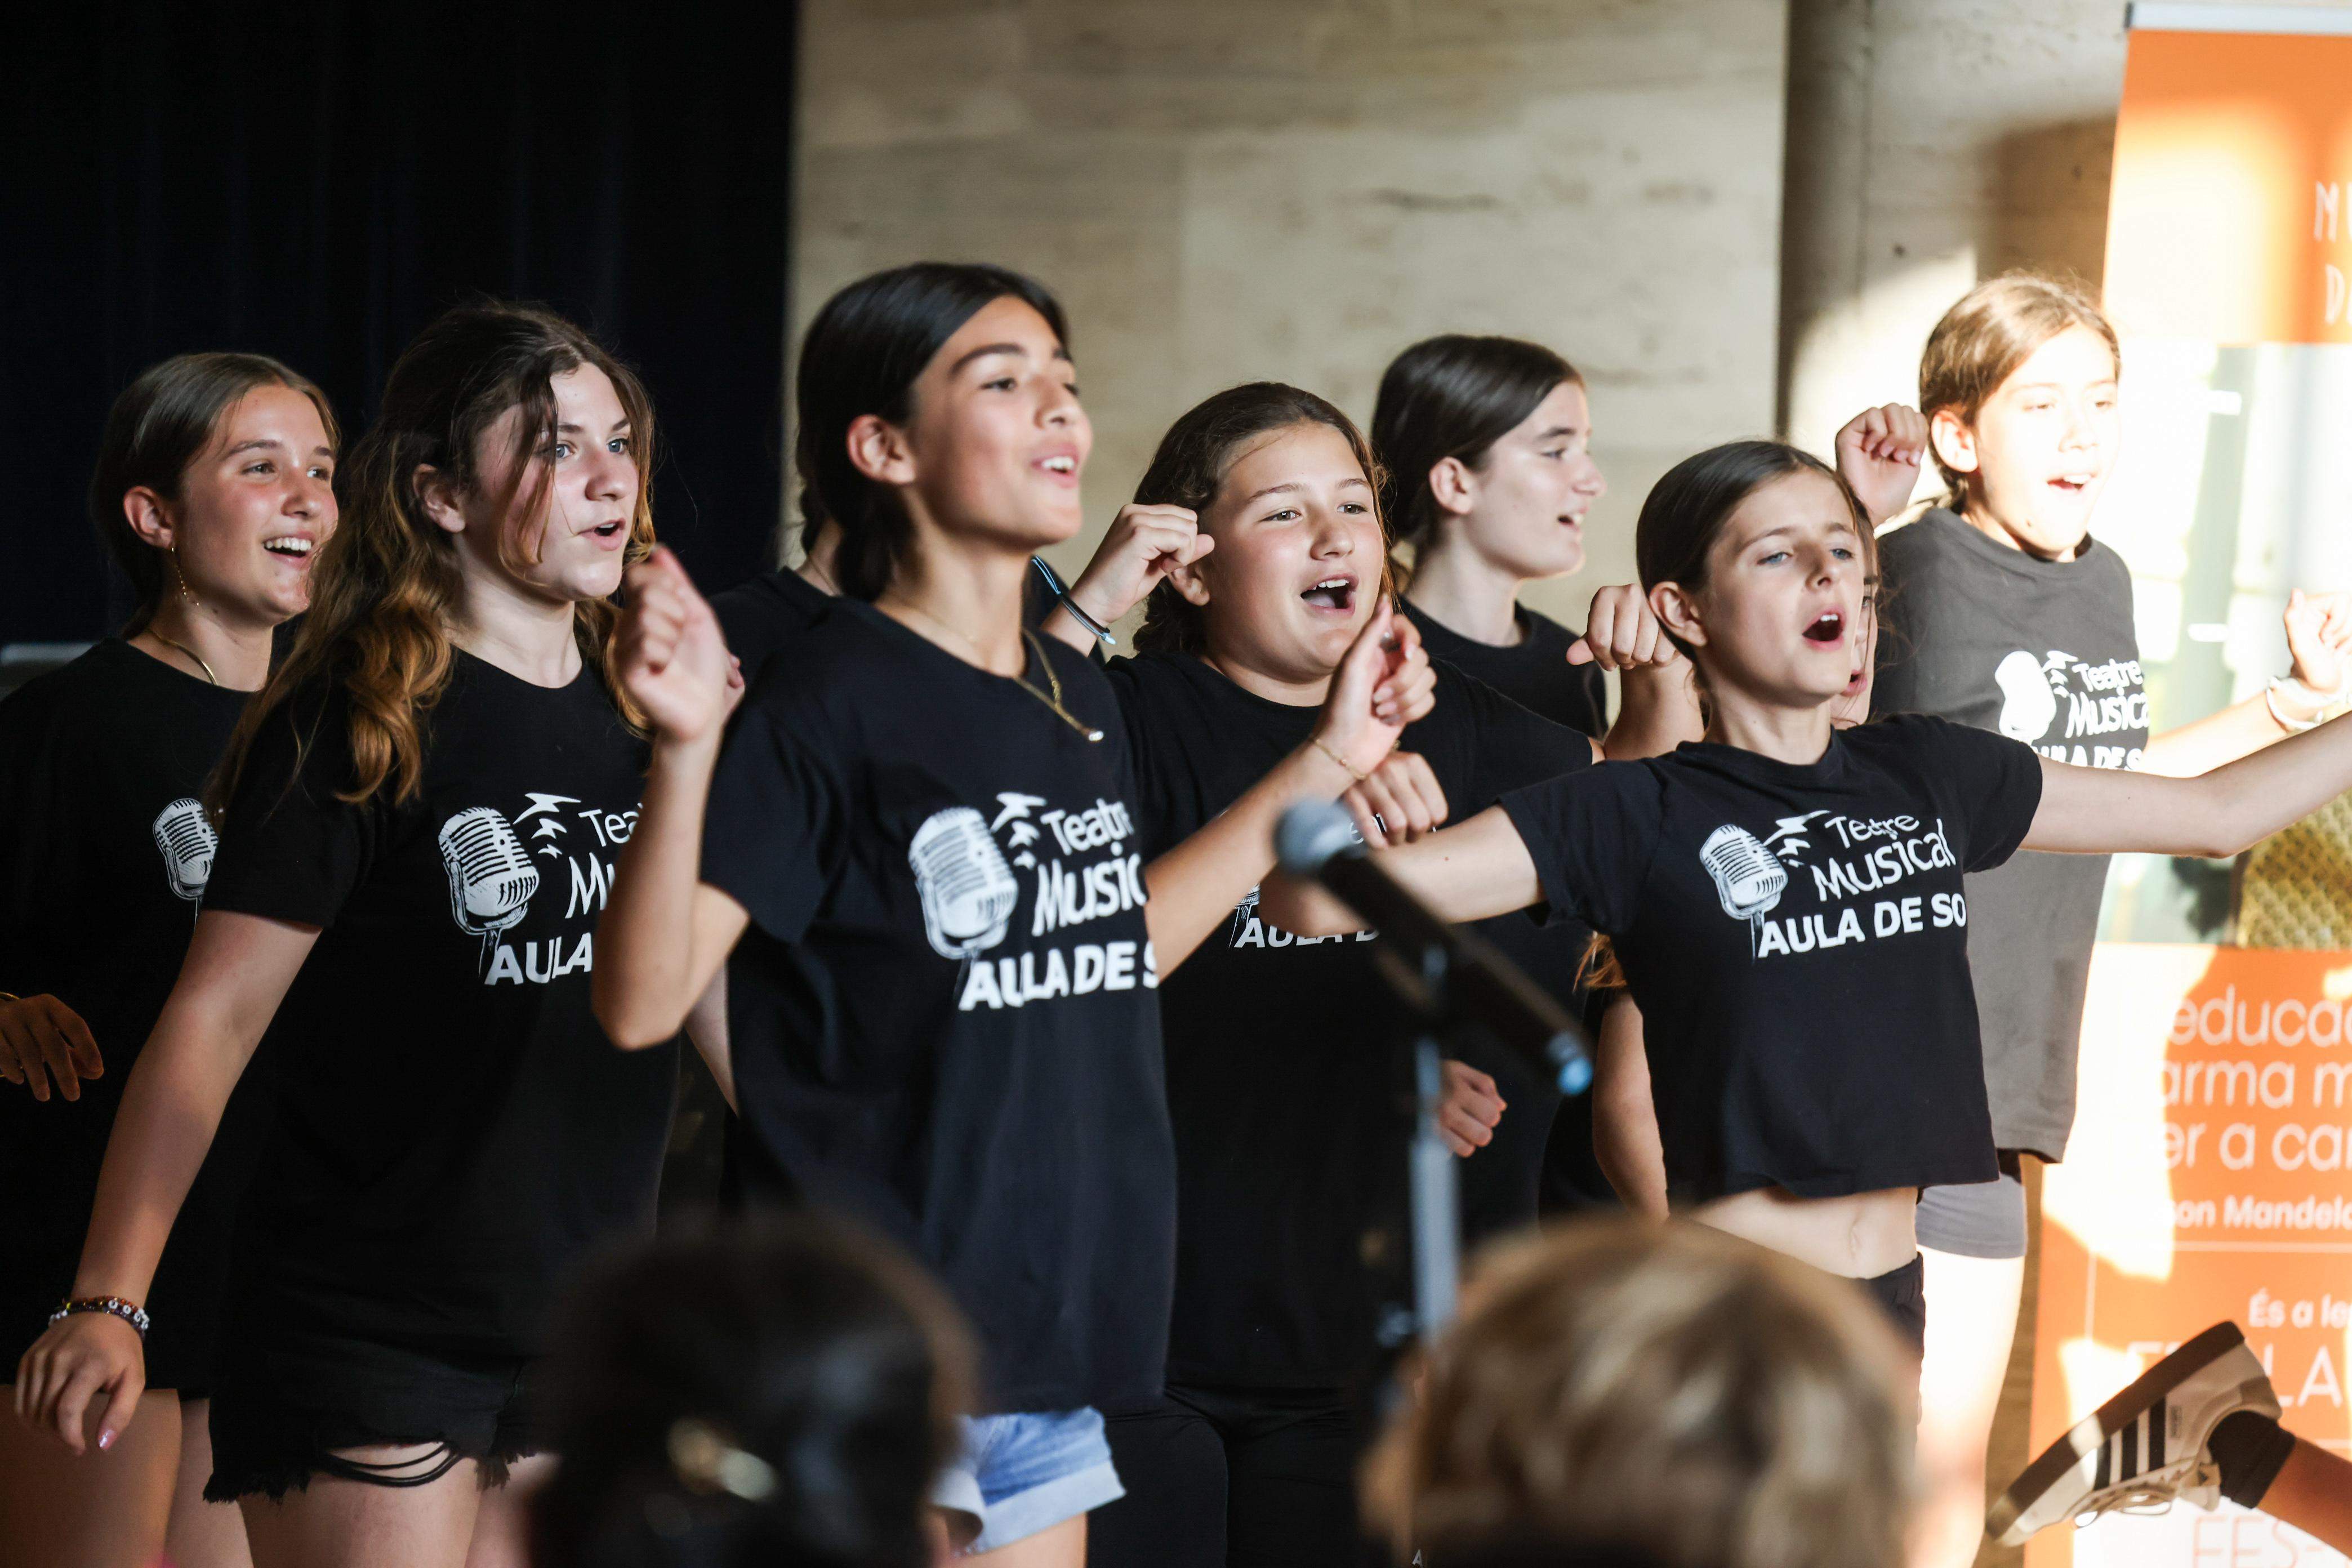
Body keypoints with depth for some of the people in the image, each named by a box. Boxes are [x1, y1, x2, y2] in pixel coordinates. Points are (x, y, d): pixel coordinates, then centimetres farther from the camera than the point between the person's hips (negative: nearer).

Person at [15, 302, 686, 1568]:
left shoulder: (641, 710, 9)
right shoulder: (357, 727, -9)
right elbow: (212, 1022, -13)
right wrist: (107, 1304, -18)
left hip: (588, 1324, 6)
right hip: (367, 1335, -6)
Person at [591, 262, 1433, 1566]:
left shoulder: (1079, 701, 11)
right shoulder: (828, 703, -12)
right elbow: (643, 1001, -18)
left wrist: (1329, 761, 26)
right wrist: (685, 748, -32)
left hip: (1047, 1359, 8)